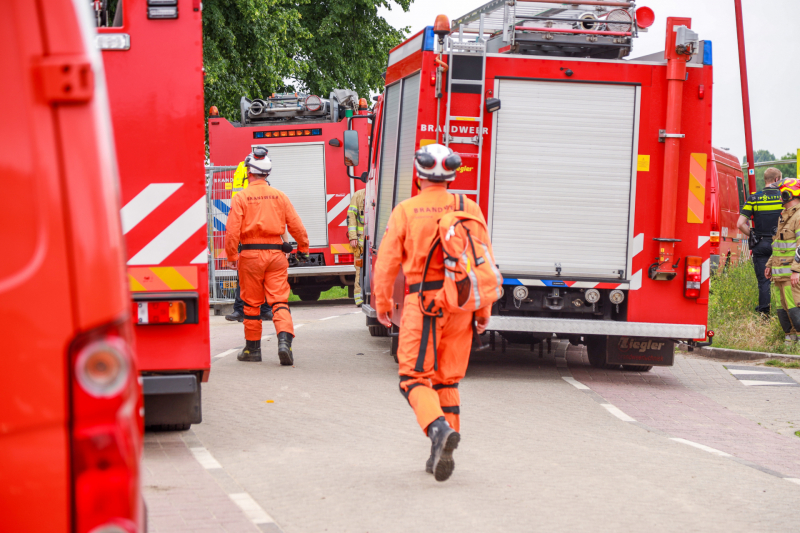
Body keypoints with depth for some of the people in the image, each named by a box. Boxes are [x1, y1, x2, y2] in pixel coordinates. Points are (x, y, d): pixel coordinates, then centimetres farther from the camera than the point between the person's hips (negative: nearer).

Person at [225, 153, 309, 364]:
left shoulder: (241, 197, -4)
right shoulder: (280, 196, 4)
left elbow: (233, 230, -10)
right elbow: (296, 225, 5)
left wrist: (231, 256, -3)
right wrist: (303, 248, 19)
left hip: (251, 254, -2)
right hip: (276, 254, 2)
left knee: (252, 303, 9)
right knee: (279, 300, -1)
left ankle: (252, 347, 17)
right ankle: (284, 340, -22)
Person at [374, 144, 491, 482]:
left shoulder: (406, 211, -3)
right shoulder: (469, 209, 4)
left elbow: (387, 261, -2)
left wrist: (382, 304, 11)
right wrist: (484, 309, 8)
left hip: (424, 302, -3)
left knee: (415, 378, 1)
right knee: (447, 380, 14)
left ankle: (439, 428, -27)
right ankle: (442, 454, 13)